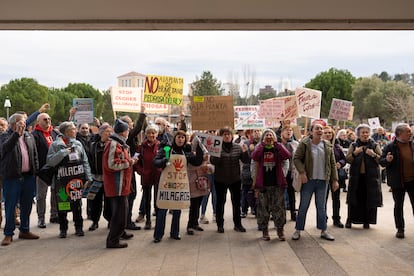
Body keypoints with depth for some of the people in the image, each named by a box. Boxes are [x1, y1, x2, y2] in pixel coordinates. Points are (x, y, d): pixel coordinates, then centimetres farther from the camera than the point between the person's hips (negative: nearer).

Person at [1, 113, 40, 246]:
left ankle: (24, 230, 25)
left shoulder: (29, 136, 13)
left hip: (28, 176, 5)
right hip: (12, 177, -5)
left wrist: (36, 170, 8)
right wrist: (17, 133, -31)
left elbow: (34, 154, 16)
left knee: (27, 205, 12)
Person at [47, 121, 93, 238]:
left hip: (77, 180, 3)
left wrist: (88, 178, 2)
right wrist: (63, 152, -19)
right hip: (61, 181, -3)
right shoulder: (55, 145, -3)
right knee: (62, 205, 5)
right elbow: (50, 161, -12)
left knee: (77, 204, 10)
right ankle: (63, 229, 19)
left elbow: (85, 162, 8)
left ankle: (79, 228, 22)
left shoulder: (78, 144, 7)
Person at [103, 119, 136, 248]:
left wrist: (129, 160, 7)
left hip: (121, 183, 11)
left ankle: (120, 232, 39)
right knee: (120, 211, -6)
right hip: (117, 184, -11)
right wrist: (129, 163, -15)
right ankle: (113, 240, 0)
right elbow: (112, 165, -24)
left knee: (122, 209, 23)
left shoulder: (120, 144, 15)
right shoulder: (114, 144, -18)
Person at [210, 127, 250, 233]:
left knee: (236, 202, 9)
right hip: (220, 180, -2)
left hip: (235, 179, 3)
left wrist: (245, 152, -17)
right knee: (220, 202, 6)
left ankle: (237, 224, 20)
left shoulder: (238, 147, 1)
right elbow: (213, 161, -13)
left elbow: (246, 161, 1)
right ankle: (220, 225, 16)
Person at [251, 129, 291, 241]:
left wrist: (276, 143, -12)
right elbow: (254, 157, -17)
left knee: (278, 207, 3)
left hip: (277, 183, 0)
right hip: (263, 184, 0)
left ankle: (280, 231, 15)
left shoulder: (278, 148, 5)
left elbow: (287, 155, -17)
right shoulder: (260, 148, 6)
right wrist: (263, 143, -12)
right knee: (263, 208, 6)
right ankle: (264, 231, 17)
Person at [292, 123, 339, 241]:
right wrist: (302, 172, -19)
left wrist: (335, 179, 4)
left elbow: (332, 163, 8)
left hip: (323, 180, 3)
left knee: (321, 207, 11)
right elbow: (296, 158, -7)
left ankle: (323, 231, 22)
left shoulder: (328, 145, 5)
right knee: (303, 206, 5)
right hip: (308, 180, -3)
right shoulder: (304, 143, -6)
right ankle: (298, 230, 17)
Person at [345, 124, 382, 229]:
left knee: (369, 200, 2)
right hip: (356, 177, 0)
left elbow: (381, 160, 2)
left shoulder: (375, 145, 5)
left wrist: (373, 155, -15)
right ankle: (350, 220, 13)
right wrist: (355, 153, -14)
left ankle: (366, 221, 14)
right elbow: (348, 159, 2)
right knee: (354, 199, 3)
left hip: (371, 177, 0)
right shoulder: (353, 145, 7)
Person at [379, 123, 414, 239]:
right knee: (398, 205, 7)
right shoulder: (390, 147, -8)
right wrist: (387, 160, -28)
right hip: (398, 182, -3)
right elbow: (381, 162, -7)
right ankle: (400, 229, 19)